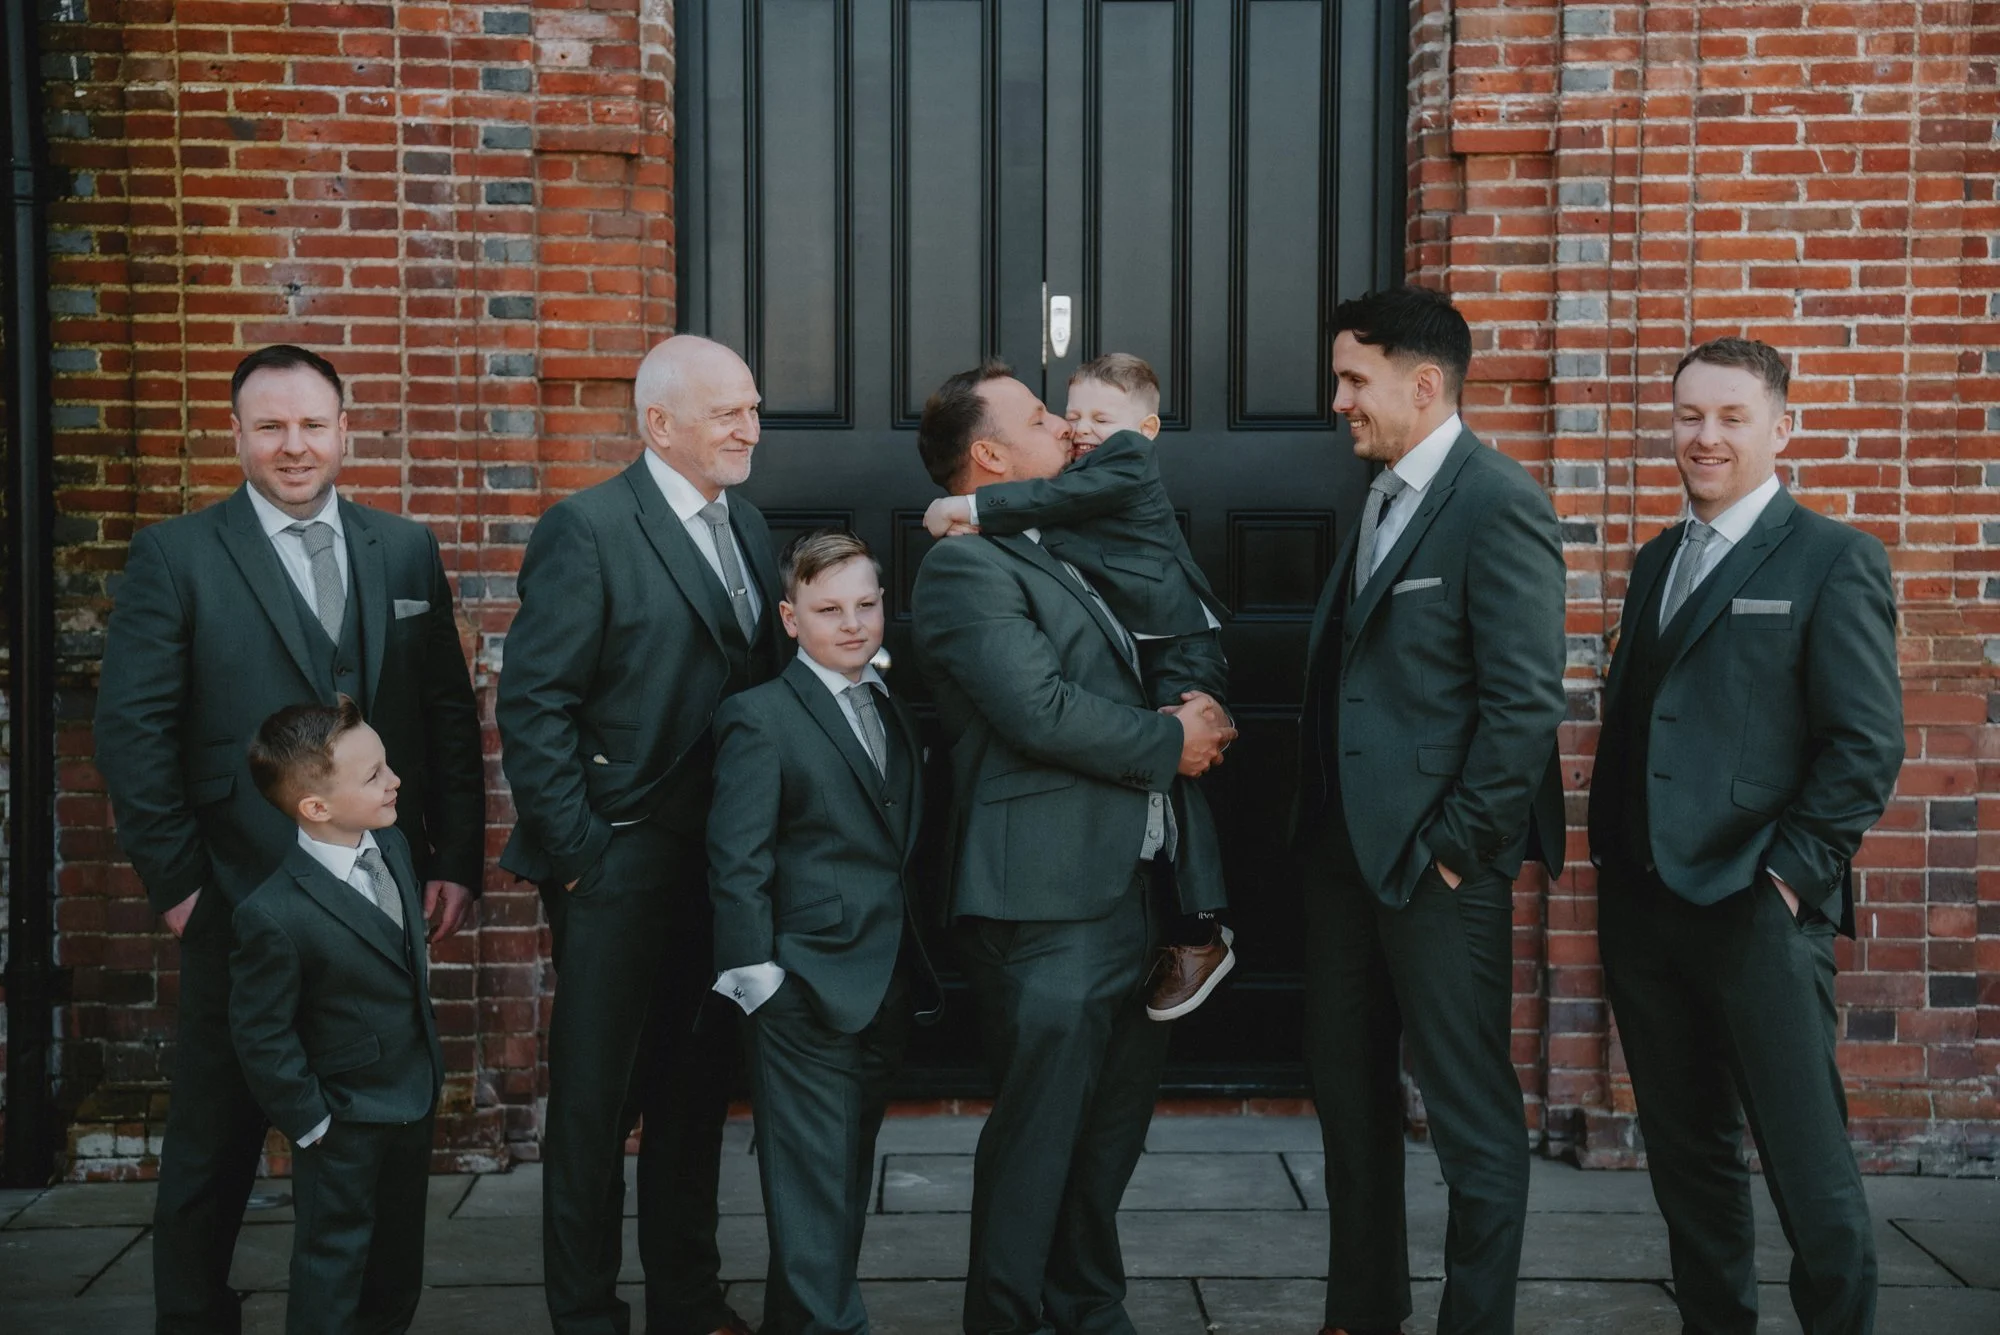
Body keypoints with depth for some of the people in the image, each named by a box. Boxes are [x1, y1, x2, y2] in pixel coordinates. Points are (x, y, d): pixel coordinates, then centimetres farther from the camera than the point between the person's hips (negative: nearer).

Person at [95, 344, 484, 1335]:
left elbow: (451, 714, 9)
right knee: (217, 1134, 9)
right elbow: (130, 730, -5)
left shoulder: (406, 552, 9)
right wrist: (175, 879, -9)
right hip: (239, 901, -3)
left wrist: (458, 861, 3)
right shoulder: (174, 557, -2)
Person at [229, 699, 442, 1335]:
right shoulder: (275, 914, -29)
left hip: (416, 1094, 8)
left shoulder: (392, 846, -4)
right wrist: (309, 1123, -13)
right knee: (333, 1260, 6)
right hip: (344, 1121, -8)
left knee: (399, 1258, 22)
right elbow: (262, 1035, -19)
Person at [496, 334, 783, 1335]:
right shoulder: (586, 531, -11)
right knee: (594, 1101, 5)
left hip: (723, 864, 7)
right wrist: (577, 855, -16)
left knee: (697, 1088, 17)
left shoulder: (747, 529, 11)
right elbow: (531, 706, -14)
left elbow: (760, 682, 13)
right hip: (621, 867, -7)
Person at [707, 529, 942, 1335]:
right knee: (815, 1188, -4)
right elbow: (738, 863, -11)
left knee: (846, 1176, 15)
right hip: (807, 991, -7)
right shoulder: (760, 718, -7)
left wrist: (919, 972, 14)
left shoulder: (894, 714, 15)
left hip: (887, 993, 7)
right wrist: (756, 977, -16)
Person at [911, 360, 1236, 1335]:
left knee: (1114, 1125, 18)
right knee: (1039, 1134, -3)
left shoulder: (1054, 555, 21)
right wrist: (1169, 742, -10)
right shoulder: (966, 568, -11)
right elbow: (1039, 708, -21)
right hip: (1048, 901, -10)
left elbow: (1114, 689, 28)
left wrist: (1187, 715, 8)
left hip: (1126, 887, 10)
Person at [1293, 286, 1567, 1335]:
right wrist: (1322, 829, 9)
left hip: (1436, 864, -9)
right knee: (1348, 1091, 18)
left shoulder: (1498, 505, -14)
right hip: (1346, 848, 9)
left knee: (1472, 1116, 3)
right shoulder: (1381, 499, 13)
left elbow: (1527, 699, -19)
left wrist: (1456, 844, -17)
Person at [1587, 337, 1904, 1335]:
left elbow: (1868, 745, -8)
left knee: (1807, 1167, -5)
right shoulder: (1656, 561, 16)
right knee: (1685, 1152, 13)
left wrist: (1790, 871, -13)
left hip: (1758, 912, -6)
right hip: (1644, 904, 6)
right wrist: (1608, 850, 12)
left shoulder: (1834, 560, -4)